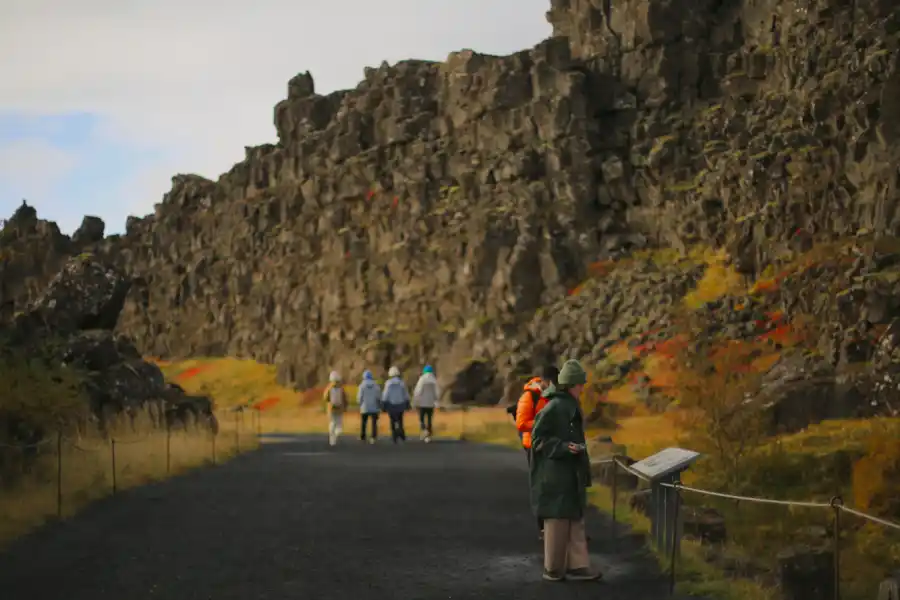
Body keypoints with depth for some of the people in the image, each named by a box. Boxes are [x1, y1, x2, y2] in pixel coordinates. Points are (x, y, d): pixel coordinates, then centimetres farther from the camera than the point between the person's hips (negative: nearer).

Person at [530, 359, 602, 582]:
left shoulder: (571, 406, 11)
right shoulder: (553, 408, -17)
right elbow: (538, 438, -17)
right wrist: (564, 447, -24)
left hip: (571, 474, 9)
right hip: (556, 474, -9)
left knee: (575, 521, 9)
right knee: (558, 521, 0)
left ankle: (577, 566, 13)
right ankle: (554, 569, 9)